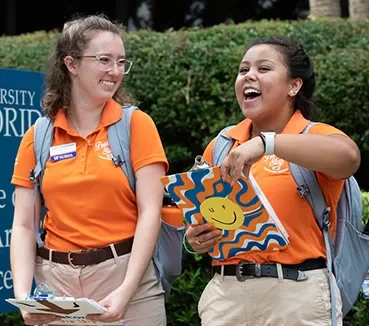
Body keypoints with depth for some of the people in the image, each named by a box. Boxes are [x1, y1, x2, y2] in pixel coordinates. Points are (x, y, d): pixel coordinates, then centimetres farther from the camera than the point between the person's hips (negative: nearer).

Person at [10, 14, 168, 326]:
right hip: (56, 279, 2)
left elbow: (150, 213, -8)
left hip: (124, 274, -2)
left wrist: (126, 290, -17)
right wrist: (23, 294, -11)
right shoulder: (38, 136, 5)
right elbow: (24, 225, 3)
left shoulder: (137, 124, 0)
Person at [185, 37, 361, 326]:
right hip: (225, 293, 4)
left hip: (297, 294, -4)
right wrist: (195, 237, -2)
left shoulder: (314, 136, -3)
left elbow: (348, 156, -27)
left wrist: (266, 143, -32)